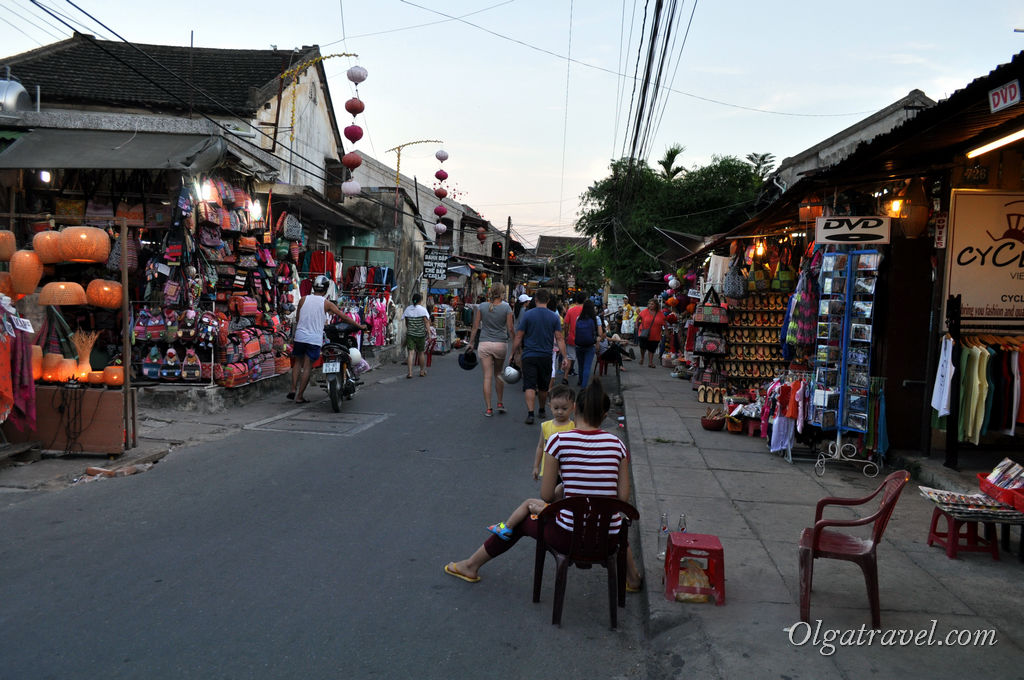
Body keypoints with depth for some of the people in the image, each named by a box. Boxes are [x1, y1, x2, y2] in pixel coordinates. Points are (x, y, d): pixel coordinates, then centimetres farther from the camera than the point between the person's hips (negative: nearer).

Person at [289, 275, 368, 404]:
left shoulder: (303, 299, 4)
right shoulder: (326, 303, -3)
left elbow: (297, 319, 14)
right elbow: (344, 317, 0)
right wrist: (360, 326, 10)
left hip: (300, 336, 3)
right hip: (315, 339, -3)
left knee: (298, 362, 19)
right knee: (307, 367, 2)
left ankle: (293, 390, 9)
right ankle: (300, 396, 4)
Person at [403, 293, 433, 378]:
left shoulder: (408, 309, 3)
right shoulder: (423, 309, -7)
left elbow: (406, 322, 13)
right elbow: (426, 321, -14)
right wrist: (429, 330, -15)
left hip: (410, 334, 1)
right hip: (420, 334, -1)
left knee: (411, 353, -3)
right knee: (420, 352, 14)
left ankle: (410, 372, -15)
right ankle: (422, 371, 29)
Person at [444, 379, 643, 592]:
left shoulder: (559, 440, -10)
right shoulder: (617, 444, -1)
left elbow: (546, 496, -6)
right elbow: (623, 497, 1)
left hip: (570, 538, -3)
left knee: (521, 520, 27)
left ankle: (471, 566, 44)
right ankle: (632, 577, 49)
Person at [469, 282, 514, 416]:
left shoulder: (481, 306, -1)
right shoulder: (506, 308, -6)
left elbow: (475, 327, 1)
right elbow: (510, 329, -4)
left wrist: (471, 343, 10)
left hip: (484, 344, 0)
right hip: (501, 344, 0)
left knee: (487, 377, 1)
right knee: (498, 374, 19)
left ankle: (488, 409, 1)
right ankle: (500, 404, 24)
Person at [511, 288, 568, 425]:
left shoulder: (527, 315, -4)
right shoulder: (554, 317, 1)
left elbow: (518, 337, -4)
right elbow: (559, 338, -3)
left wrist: (513, 354, 4)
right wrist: (564, 357, -1)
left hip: (529, 356, -3)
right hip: (546, 356, 3)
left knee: (529, 386, -6)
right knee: (543, 386, 18)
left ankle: (530, 413, -20)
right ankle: (541, 410, 34)